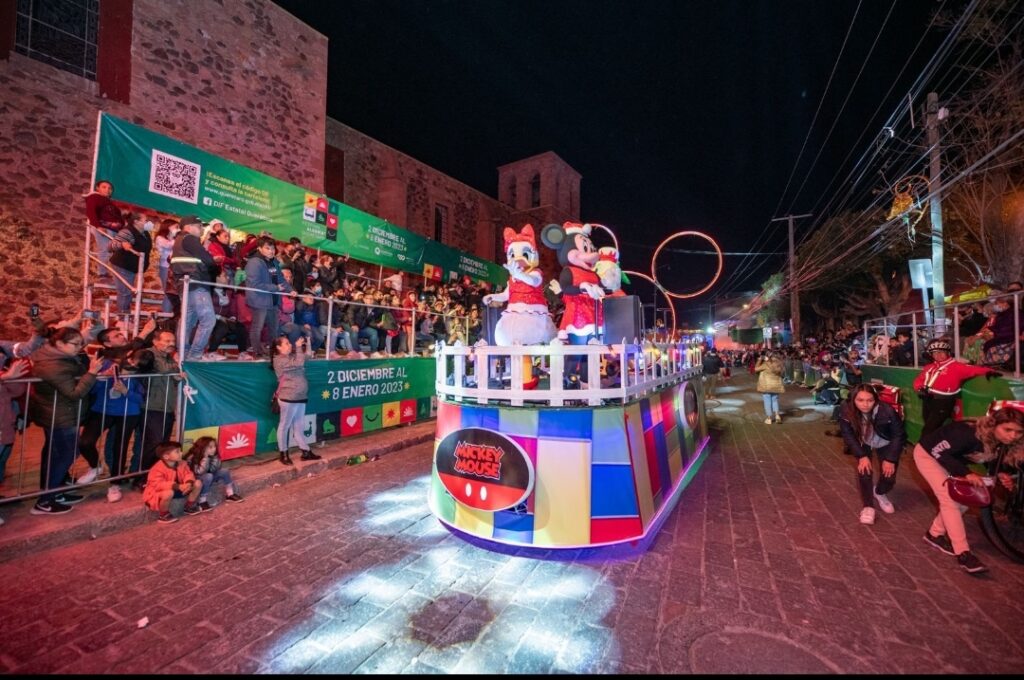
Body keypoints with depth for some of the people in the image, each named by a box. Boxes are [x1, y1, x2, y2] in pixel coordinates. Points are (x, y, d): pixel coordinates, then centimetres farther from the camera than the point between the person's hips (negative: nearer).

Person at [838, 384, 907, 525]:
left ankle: (880, 493, 33)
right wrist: (862, 456, -22)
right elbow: (848, 435, -18)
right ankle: (868, 506, 7)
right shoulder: (846, 411, -33)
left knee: (889, 475, -2)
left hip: (886, 444, 0)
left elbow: (899, 435, -19)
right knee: (864, 471, -12)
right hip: (863, 444, 0)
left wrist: (890, 459, -19)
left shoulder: (887, 411, -35)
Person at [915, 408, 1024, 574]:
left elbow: (989, 460, 4)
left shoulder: (1000, 442, -13)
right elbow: (938, 452, -32)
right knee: (950, 499, -14)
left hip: (951, 457, 8)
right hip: (928, 453, -8)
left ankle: (935, 534, 20)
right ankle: (963, 553, -10)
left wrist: (1000, 475, -15)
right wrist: (967, 473, -33)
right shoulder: (969, 433, -36)